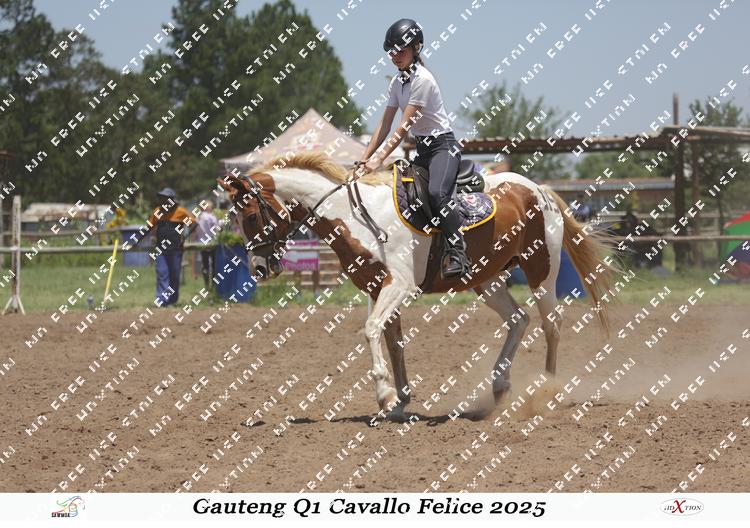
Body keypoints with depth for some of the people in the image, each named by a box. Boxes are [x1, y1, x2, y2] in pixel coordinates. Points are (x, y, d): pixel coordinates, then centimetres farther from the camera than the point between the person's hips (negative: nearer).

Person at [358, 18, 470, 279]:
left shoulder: (422, 79, -17)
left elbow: (404, 125, -22)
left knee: (437, 192, -33)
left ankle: (457, 254, -34)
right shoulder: (397, 82, 9)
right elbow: (384, 126, 9)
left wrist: (379, 159, -26)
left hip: (443, 145, -10)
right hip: (423, 149, 10)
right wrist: (364, 160, 0)